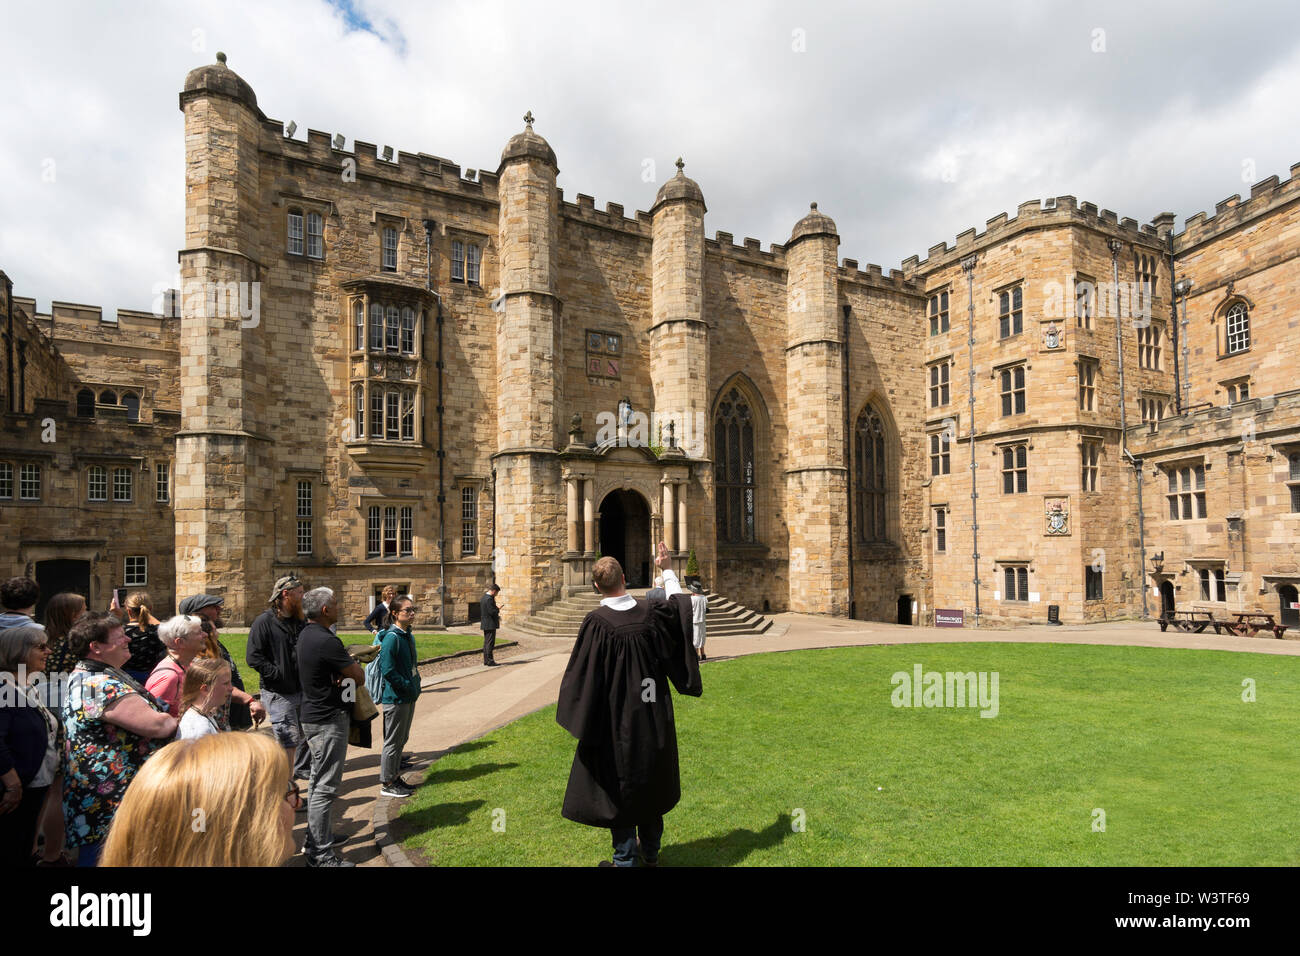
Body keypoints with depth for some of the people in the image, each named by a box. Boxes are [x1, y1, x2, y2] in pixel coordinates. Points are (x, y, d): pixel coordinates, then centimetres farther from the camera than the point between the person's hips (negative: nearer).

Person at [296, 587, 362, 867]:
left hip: (314, 715, 11)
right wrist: (349, 672, 2)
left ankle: (315, 840, 35)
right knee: (325, 787, -3)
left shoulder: (307, 634, 8)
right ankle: (321, 855, 4)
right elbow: (359, 676, -18)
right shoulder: (325, 641, -24)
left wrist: (337, 677, -6)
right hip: (329, 720, -11)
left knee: (319, 781, 22)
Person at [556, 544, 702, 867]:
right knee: (650, 783, 19)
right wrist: (666, 569, 26)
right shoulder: (651, 613, -8)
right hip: (653, 720, 5)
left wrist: (579, 718, -2)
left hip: (615, 722, -4)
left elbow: (581, 674, -16)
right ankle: (651, 854, 33)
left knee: (618, 788, 10)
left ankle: (625, 858, 20)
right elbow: (679, 601, 13)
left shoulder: (597, 622, -20)